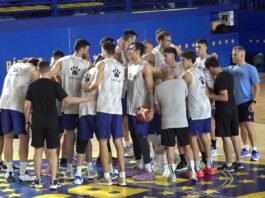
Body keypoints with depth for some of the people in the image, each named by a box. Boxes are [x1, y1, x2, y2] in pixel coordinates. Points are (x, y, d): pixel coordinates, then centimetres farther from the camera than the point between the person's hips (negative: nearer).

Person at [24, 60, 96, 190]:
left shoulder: (32, 86, 2)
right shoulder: (54, 85, -6)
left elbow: (27, 105, 2)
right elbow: (68, 100, -11)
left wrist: (27, 122, 13)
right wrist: (88, 98, -6)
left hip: (37, 122, 2)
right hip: (51, 122, -2)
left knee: (38, 150, 8)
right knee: (52, 151, 2)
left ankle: (38, 181, 8)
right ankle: (53, 181, 0)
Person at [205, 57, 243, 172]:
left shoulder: (219, 79, -19)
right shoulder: (228, 75, 9)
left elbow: (225, 97, -23)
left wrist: (210, 95, -16)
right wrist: (212, 91, 18)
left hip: (223, 110, -9)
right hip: (232, 108, 9)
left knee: (225, 137, -2)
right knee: (234, 136, 13)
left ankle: (229, 165, 2)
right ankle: (238, 162, 18)